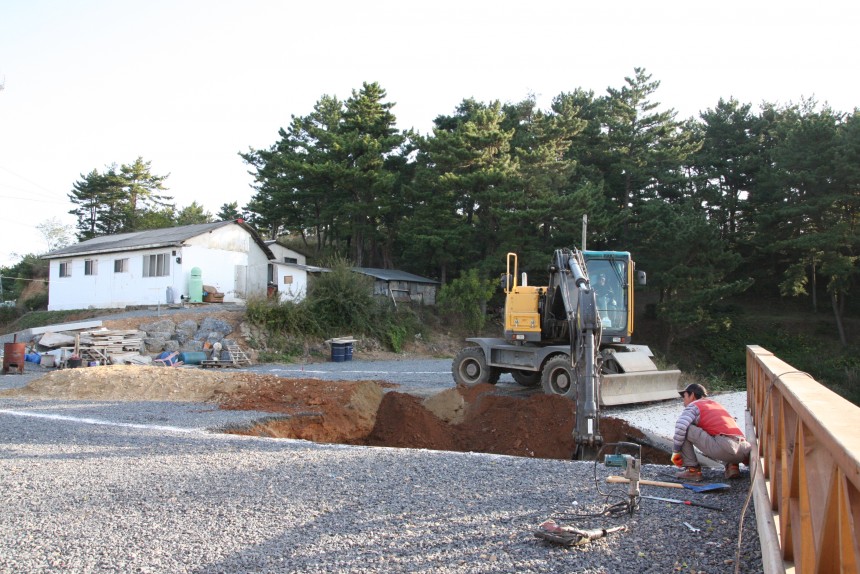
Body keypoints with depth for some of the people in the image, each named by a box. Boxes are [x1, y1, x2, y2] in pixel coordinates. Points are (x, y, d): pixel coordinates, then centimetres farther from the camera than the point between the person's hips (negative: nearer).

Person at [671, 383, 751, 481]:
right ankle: (732, 465, 11)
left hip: (722, 448, -7)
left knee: (685, 429, 0)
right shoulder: (716, 404, 31)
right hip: (743, 449, 7)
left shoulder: (693, 406, 9)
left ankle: (692, 469, 3)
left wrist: (675, 452, 0)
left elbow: (680, 426, -10)